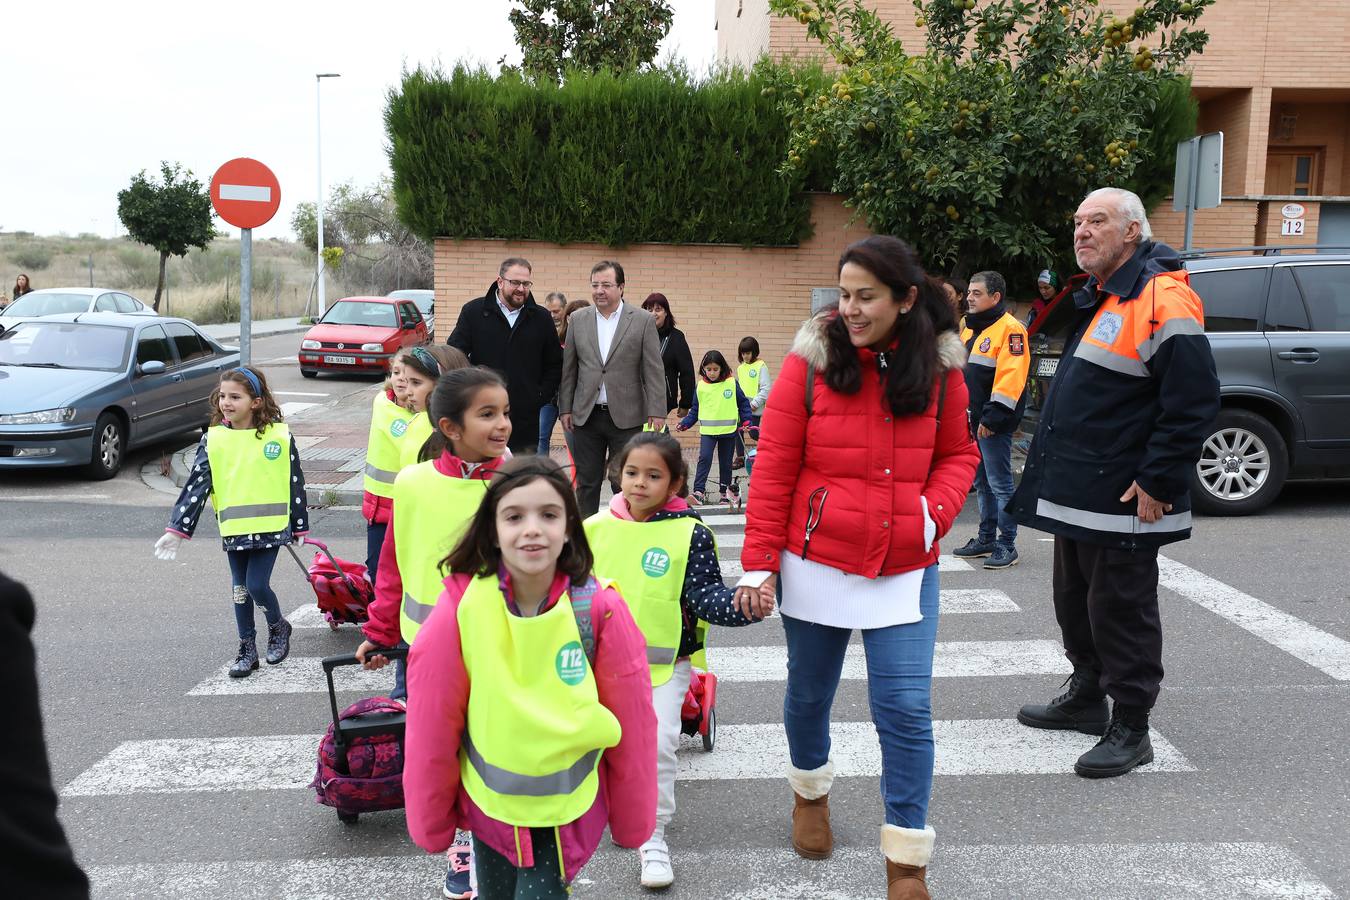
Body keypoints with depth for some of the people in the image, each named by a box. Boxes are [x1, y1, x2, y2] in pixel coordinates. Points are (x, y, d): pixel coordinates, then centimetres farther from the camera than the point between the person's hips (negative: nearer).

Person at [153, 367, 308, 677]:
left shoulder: (279, 435, -7)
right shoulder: (213, 439, -1)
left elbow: (295, 483, 1)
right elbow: (196, 485, -2)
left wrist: (300, 526, 5)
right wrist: (176, 529, -8)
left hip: (270, 526, -3)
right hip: (233, 529, 3)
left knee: (257, 585, -8)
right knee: (240, 590, 12)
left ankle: (278, 628, 22)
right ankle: (247, 650, 26)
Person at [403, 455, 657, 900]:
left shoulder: (600, 609, -17)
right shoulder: (460, 608, -17)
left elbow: (632, 723, -8)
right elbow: (432, 726, -8)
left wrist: (631, 821, 1)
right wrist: (430, 821, 1)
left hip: (569, 812, -1)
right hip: (489, 805, 1)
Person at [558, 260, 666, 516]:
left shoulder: (643, 320, -2)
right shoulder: (578, 320, 7)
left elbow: (654, 370, -4)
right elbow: (568, 368, 10)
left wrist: (656, 412, -10)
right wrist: (565, 408, 6)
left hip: (627, 417, -2)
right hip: (586, 416, 3)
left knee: (625, 485, 3)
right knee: (587, 483, 8)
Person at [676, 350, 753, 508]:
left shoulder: (732, 384, -3)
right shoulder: (701, 386, 1)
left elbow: (743, 403, 6)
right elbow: (695, 410, 9)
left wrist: (746, 421, -4)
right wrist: (685, 424, -1)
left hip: (728, 431, 0)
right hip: (707, 431, 0)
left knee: (726, 462, 10)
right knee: (704, 458, -16)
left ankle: (726, 492, 24)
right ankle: (699, 491, -18)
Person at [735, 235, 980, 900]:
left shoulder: (939, 369, -1)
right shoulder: (809, 364, -8)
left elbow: (957, 455, 10)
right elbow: (774, 469, -7)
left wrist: (935, 510, -10)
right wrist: (759, 562, -8)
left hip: (905, 570, 1)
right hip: (816, 566, 0)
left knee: (905, 710, -2)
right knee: (809, 693, 16)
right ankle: (809, 792, 47)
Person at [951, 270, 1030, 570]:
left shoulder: (1009, 328, -12)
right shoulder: (970, 329, 17)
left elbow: (1010, 377, -20)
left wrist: (992, 418, -23)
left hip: (994, 424, -9)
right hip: (971, 421, 9)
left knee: (1000, 483, -4)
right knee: (982, 483, 15)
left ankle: (1007, 545, 3)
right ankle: (986, 539, 24)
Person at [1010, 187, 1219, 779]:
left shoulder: (1162, 300, -16)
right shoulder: (1095, 298, 14)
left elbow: (1193, 404, -20)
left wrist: (1158, 485, -20)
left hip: (1122, 502, -10)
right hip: (1075, 495, 10)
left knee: (1121, 613, 1)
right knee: (1075, 602, 20)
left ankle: (1130, 730, 13)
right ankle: (1086, 697, 36)